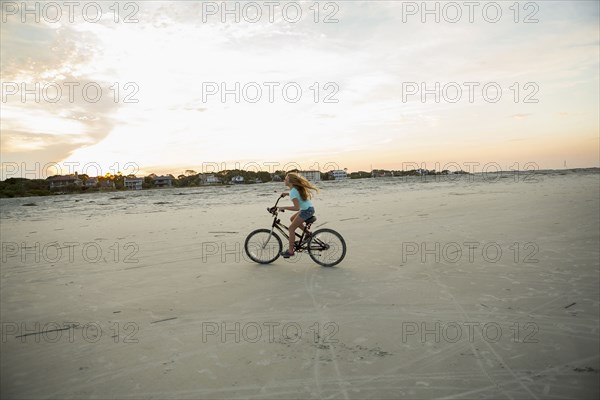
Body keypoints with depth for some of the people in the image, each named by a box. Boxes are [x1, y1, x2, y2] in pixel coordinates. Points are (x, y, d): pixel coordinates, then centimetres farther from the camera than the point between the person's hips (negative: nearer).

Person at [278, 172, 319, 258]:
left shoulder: (293, 191, -18)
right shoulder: (296, 188, 9)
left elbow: (297, 207, -25)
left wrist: (283, 208, -19)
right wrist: (286, 194, 23)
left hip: (306, 210, -9)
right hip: (310, 208, 9)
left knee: (291, 228, -3)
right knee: (292, 218, 24)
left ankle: (290, 251, 1)